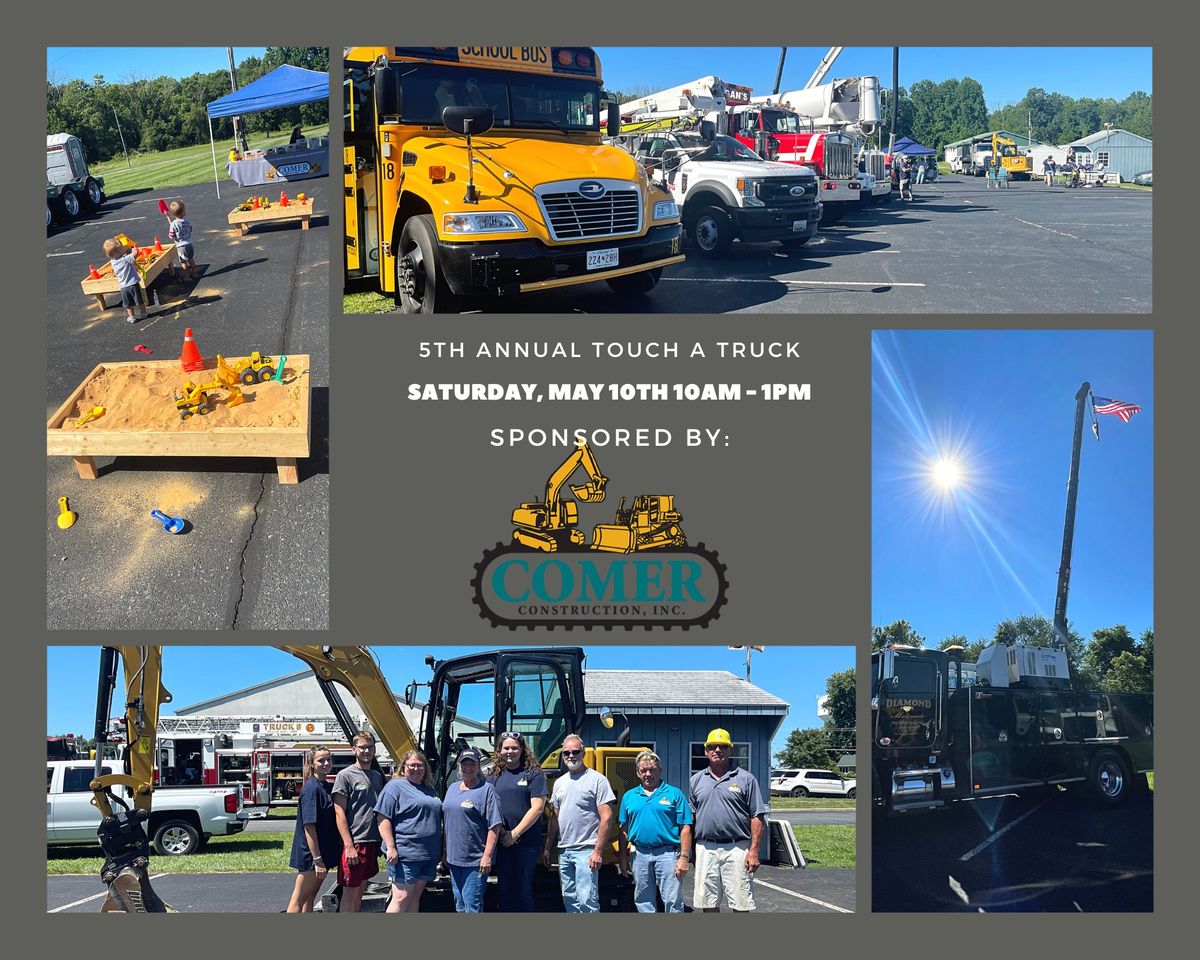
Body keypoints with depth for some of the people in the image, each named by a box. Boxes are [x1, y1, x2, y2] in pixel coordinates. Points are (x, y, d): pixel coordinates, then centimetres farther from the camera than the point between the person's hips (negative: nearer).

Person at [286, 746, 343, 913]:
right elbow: (309, 826, -21)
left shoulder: (326, 787, 10)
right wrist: (317, 860, -24)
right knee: (299, 899, -3)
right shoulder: (312, 788, -16)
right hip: (310, 855, -9)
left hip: (324, 853, 9)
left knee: (310, 897, 14)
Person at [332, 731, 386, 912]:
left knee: (360, 890, 14)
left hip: (372, 842, 7)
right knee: (349, 894, -4)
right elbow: (339, 813, -11)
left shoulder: (377, 776, 14)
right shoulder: (345, 775, -6)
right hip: (354, 843, -7)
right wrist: (349, 846, -18)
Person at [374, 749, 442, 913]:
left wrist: (441, 851, 22)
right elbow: (383, 819, -11)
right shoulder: (395, 787, -4)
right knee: (401, 897, -10)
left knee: (415, 897, 10)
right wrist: (391, 848, -19)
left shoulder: (428, 789, 19)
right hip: (405, 854, -7)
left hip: (429, 855, 7)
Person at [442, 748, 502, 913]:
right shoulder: (452, 788, 13)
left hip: (476, 860, -7)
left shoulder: (486, 790, -8)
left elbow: (494, 826, -13)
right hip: (454, 858, 7)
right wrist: (445, 851, 18)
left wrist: (487, 856, -18)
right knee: (459, 904, 15)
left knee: (472, 904, -8)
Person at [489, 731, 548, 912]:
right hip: (501, 843, 4)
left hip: (526, 842, -4)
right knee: (504, 889, 7)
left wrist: (514, 834, -12)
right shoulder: (494, 777, 11)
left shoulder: (533, 774, -1)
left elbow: (537, 808, -8)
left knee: (523, 890, -1)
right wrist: (500, 832, -8)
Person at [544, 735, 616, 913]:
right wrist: (548, 849, 16)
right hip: (564, 851, 7)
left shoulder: (597, 780, -5)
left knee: (587, 899, -14)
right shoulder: (560, 783, 16)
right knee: (569, 899, 11)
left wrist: (598, 851, -16)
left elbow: (606, 818, -10)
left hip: (586, 851, -7)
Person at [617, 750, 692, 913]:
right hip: (640, 855, 4)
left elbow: (685, 828, -2)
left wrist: (684, 857, -10)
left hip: (667, 854, -4)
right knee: (643, 902, 10)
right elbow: (624, 830, 15)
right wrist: (623, 857, 8)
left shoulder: (674, 794, 1)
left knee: (673, 902, -5)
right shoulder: (629, 796, 12)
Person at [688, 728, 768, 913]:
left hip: (737, 850, -3)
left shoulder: (746, 779, 2)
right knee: (708, 904, 7)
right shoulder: (696, 780, 13)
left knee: (740, 904, -1)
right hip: (705, 849, 3)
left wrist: (753, 851, -10)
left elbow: (757, 818, -1)